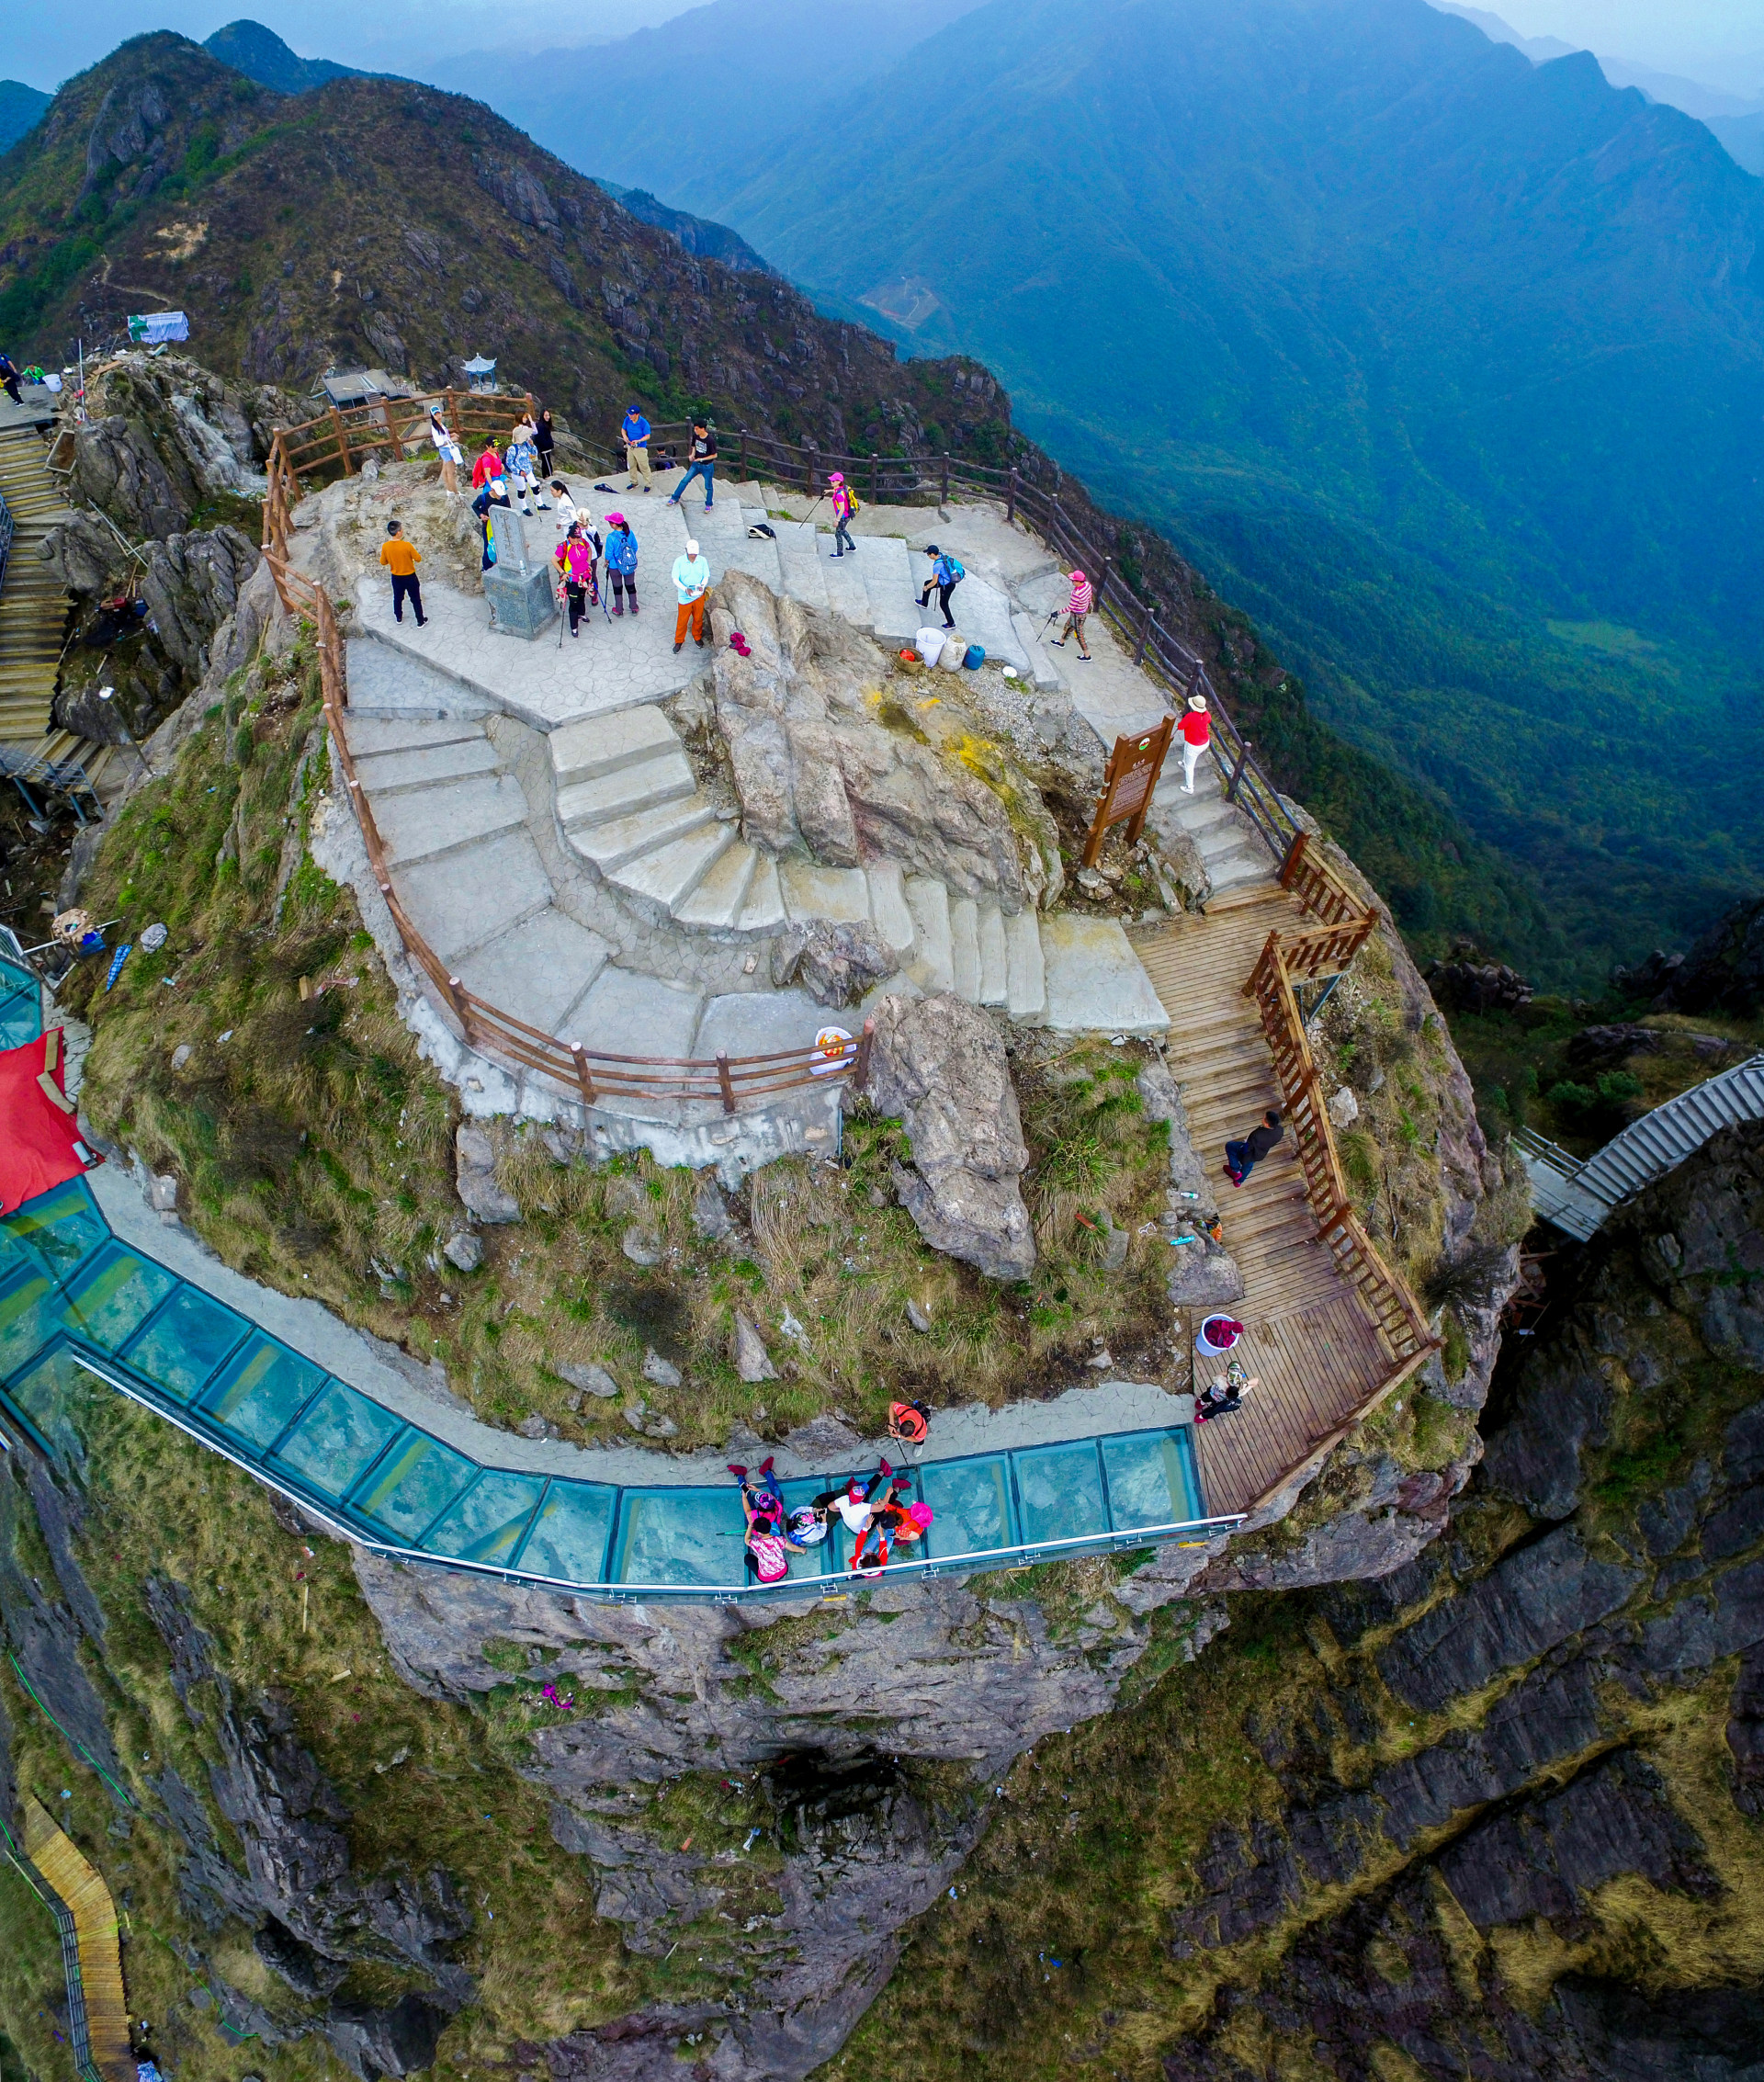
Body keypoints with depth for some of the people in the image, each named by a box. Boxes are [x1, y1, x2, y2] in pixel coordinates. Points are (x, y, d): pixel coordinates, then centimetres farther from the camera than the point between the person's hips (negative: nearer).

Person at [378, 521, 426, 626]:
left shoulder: (385, 546, -15)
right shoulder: (407, 546, -28)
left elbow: (383, 562, -2)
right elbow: (418, 559, -15)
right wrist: (416, 551, 5)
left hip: (396, 578, 4)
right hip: (410, 577, -4)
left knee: (398, 598, 26)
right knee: (416, 600, 14)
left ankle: (398, 617, 43)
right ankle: (420, 621, 25)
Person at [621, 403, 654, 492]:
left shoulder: (644, 423, -22)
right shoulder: (627, 419, -8)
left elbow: (647, 436, -15)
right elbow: (623, 429, 8)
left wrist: (638, 441, -29)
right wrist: (624, 436, -15)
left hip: (640, 448, -5)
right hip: (630, 447, 5)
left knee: (644, 467, 2)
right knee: (631, 465, 17)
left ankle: (648, 484, 18)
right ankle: (634, 483, 35)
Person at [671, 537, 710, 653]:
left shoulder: (702, 561, -9)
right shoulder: (679, 561, -16)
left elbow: (706, 576, -1)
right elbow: (675, 579, -14)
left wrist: (702, 586, -23)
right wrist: (685, 589, -31)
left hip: (699, 596, 2)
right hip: (684, 597, -2)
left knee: (698, 619, 19)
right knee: (682, 621, 9)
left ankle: (697, 637, 44)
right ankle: (679, 641, 29)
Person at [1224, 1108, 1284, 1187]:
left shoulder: (1256, 1135, -44)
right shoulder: (1280, 1130, -28)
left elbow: (1247, 1148, -26)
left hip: (1249, 1154, -6)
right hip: (1261, 1155, 6)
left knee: (1229, 1146, 18)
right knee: (1249, 1165, 34)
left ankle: (1236, 1171, 25)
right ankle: (1239, 1181, 59)